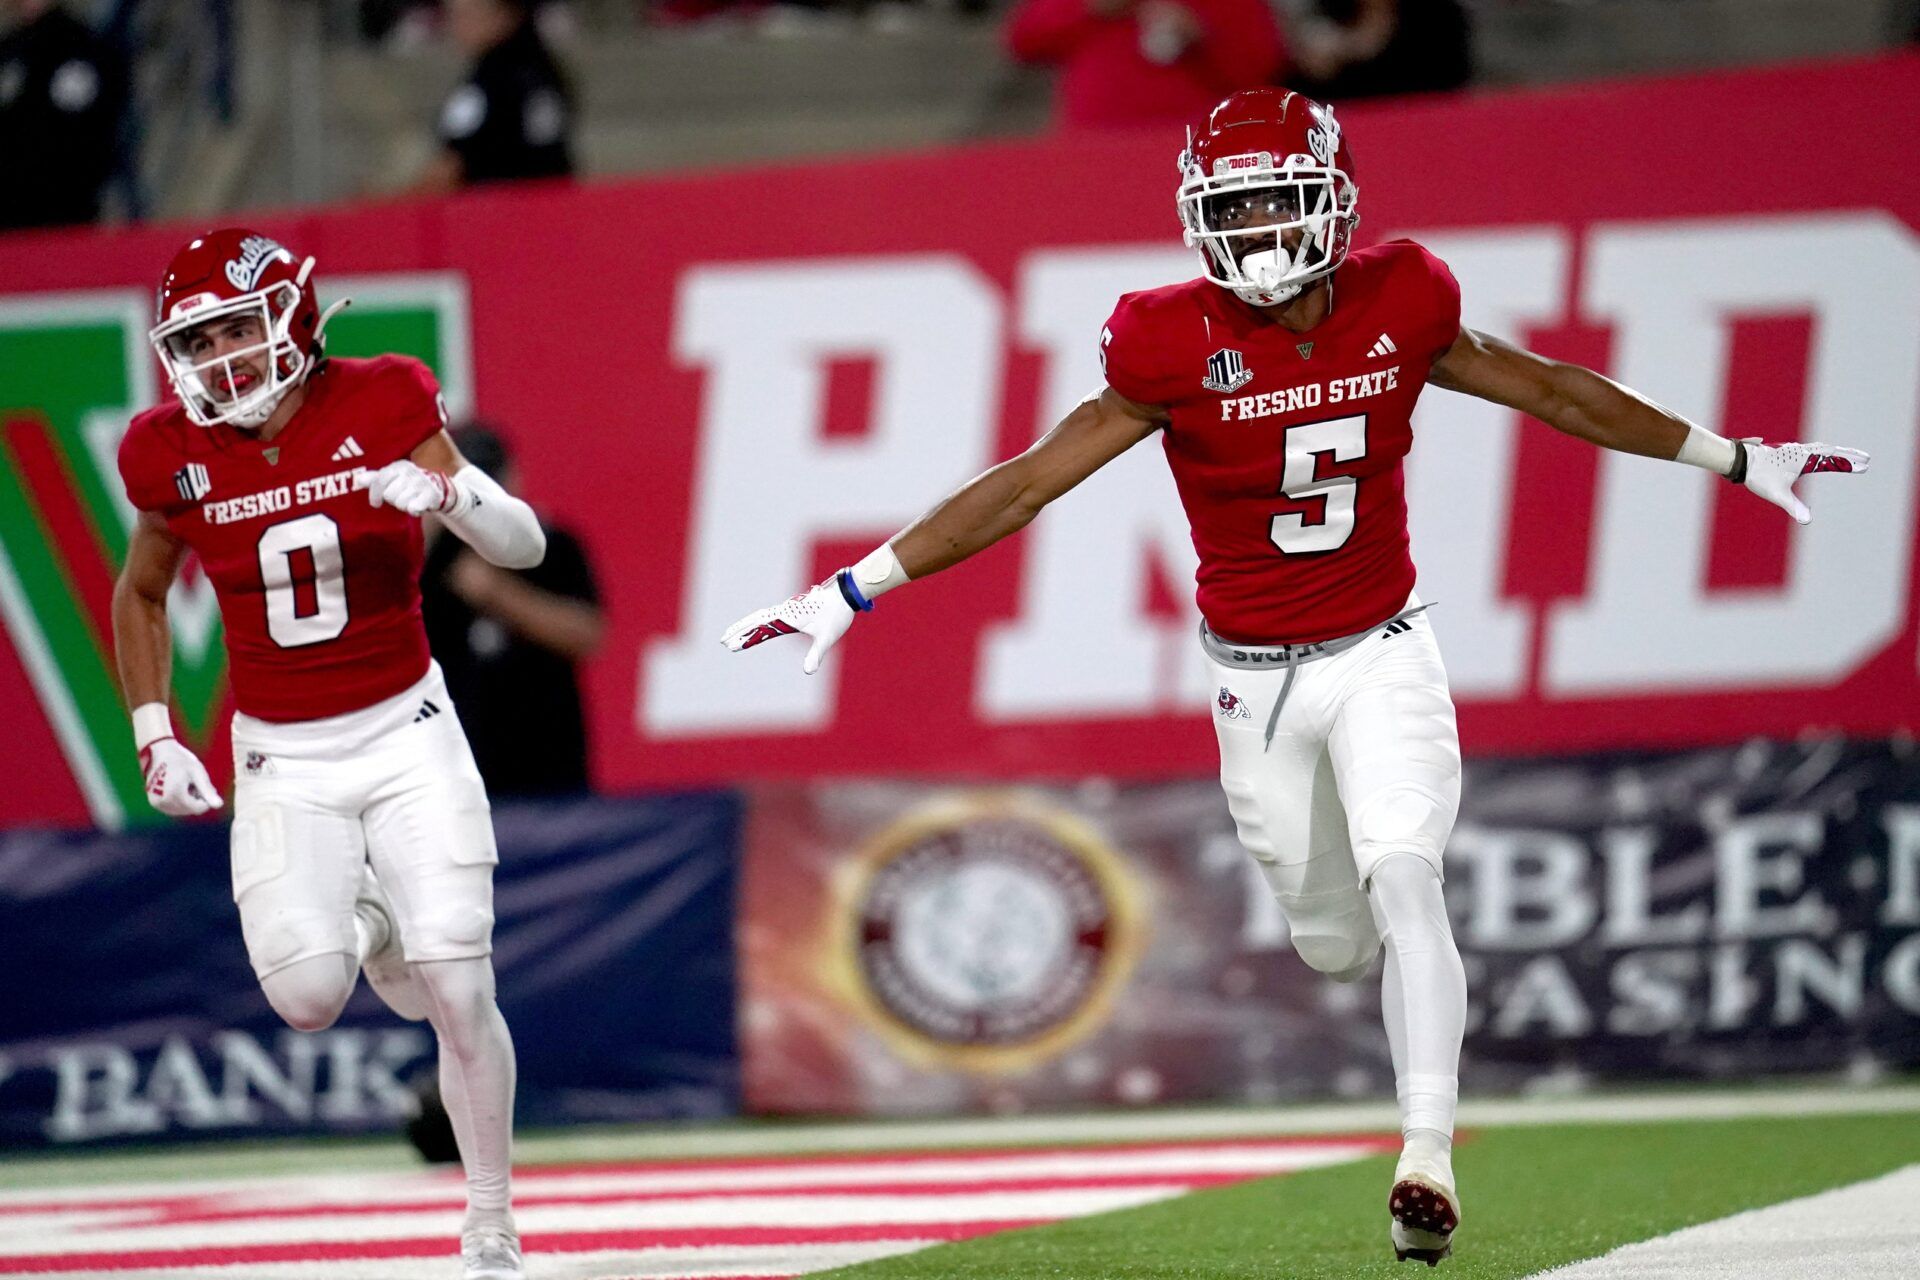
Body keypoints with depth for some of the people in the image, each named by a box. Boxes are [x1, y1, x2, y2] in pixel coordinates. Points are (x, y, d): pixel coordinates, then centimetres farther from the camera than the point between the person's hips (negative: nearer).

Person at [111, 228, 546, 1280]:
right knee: (306, 997, -17)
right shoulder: (177, 456, -4)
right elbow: (140, 596, 15)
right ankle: (360, 924, 22)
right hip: (281, 761, 2)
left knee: (460, 997, -10)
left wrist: (448, 493, -29)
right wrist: (154, 739, 7)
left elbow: (524, 546, -9)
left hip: (406, 733, -2)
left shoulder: (381, 409, -10)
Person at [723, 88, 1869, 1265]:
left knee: (1404, 881, -20)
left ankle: (1429, 1165, -20)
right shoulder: (1178, 345, -15)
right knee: (1336, 944, 11)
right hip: (1257, 677, 0)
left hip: (1382, 652, 0)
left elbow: (1543, 389, 6)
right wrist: (859, 588, -16)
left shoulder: (1398, 308, -8)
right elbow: (1028, 485, -12)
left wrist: (1736, 461, 14)